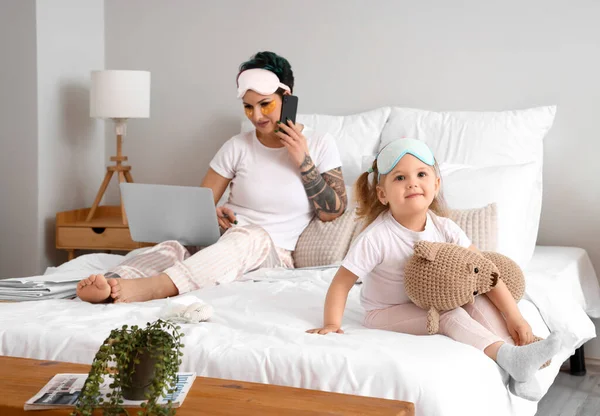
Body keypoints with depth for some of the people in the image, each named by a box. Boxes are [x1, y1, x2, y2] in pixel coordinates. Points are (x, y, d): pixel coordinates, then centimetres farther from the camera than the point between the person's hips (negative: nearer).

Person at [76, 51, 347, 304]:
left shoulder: (320, 145, 3)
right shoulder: (236, 147, 7)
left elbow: (333, 212, -2)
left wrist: (303, 161, -11)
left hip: (272, 252, -3)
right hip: (223, 239, 3)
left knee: (252, 234, -39)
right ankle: (110, 283, -62)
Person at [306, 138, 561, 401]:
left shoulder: (444, 228, -12)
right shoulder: (375, 238, -24)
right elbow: (341, 283, -19)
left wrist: (514, 317, -17)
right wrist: (332, 324, -31)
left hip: (432, 304, 5)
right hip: (388, 313, -5)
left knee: (479, 303, -18)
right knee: (451, 315, -28)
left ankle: (517, 372, -20)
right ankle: (508, 358, -39)